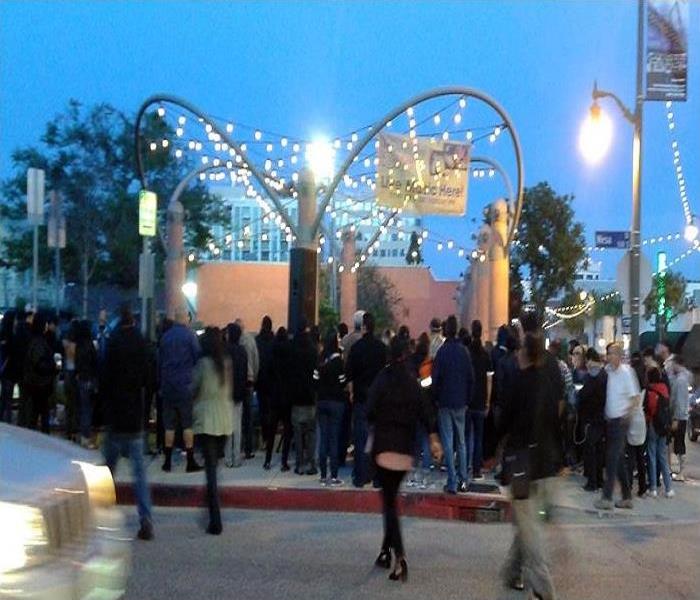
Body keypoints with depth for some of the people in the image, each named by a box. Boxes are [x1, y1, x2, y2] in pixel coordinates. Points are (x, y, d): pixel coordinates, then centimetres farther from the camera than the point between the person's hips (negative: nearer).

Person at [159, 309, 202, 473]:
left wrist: (161, 383, 16)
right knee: (188, 424, 0)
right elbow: (198, 358, -6)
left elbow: (159, 361, 12)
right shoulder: (189, 335, -6)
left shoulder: (165, 336, 8)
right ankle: (190, 462, 0)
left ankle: (167, 462, 10)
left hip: (168, 385, 4)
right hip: (186, 385, -4)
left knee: (169, 425, 8)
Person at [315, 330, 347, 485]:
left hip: (322, 401, 4)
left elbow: (315, 380, 1)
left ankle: (323, 476, 12)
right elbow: (342, 382, -10)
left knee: (323, 439, 8)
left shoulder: (321, 359, 0)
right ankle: (334, 476, 2)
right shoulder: (337, 360, -12)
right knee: (334, 439, 0)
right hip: (336, 402, -4)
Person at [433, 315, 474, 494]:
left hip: (445, 402, -4)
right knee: (461, 441, 14)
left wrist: (435, 398, 2)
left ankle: (452, 483, -2)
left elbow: (436, 378, -11)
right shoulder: (464, 351, 1)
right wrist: (468, 399, 12)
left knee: (448, 443, -1)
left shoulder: (442, 351, -12)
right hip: (461, 402, 4)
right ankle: (463, 480, 14)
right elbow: (471, 377, 4)